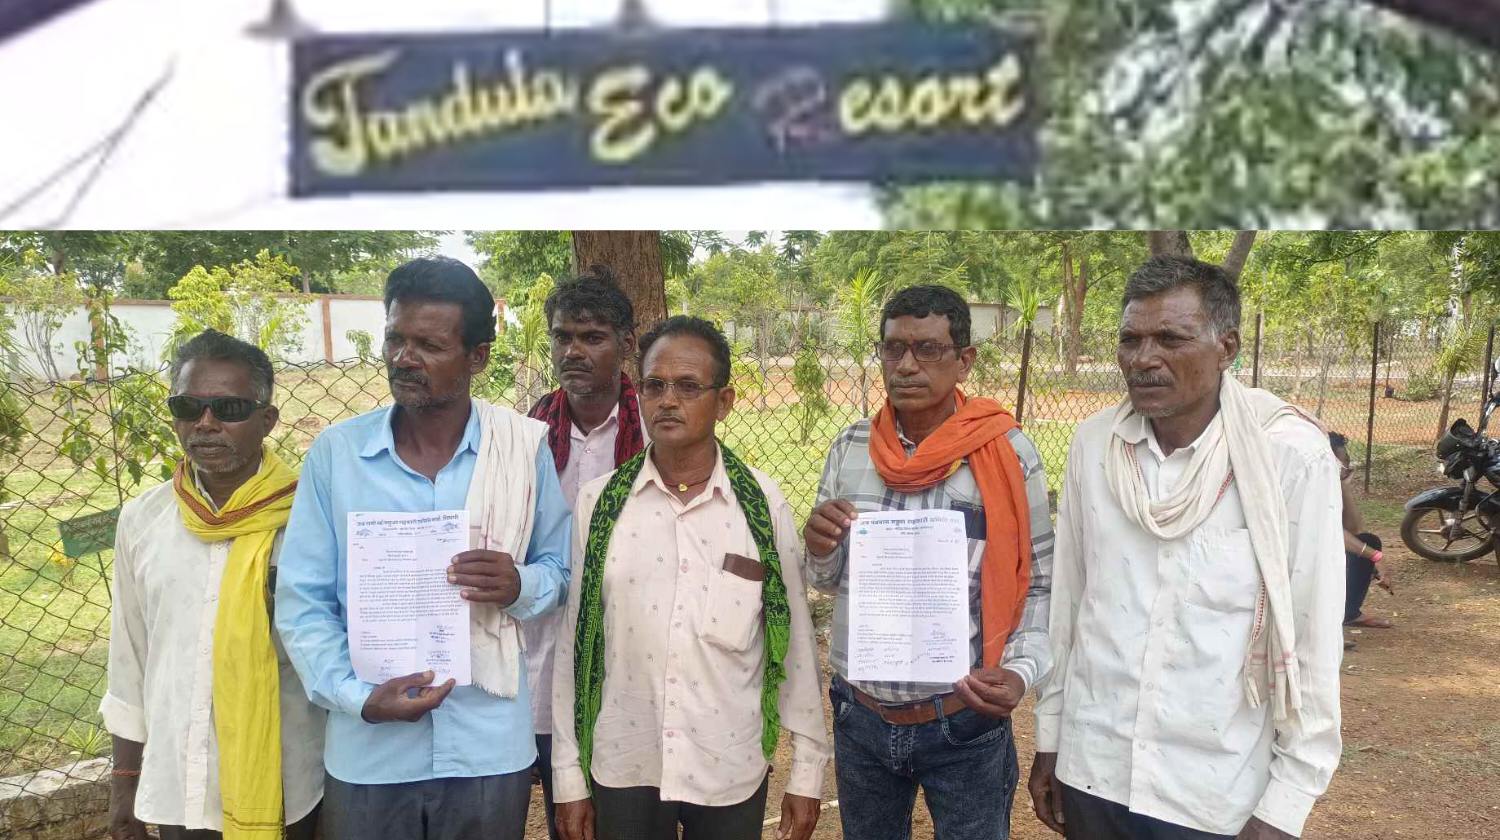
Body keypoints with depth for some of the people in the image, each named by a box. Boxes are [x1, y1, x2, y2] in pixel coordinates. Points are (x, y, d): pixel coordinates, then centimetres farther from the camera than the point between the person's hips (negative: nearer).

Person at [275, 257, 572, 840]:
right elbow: (300, 601, -2)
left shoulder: (523, 447, -4)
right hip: (368, 753, 0)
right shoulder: (334, 451, -4)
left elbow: (561, 571, 5)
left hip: (490, 747, 0)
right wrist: (357, 696, -15)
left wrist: (521, 586, -17)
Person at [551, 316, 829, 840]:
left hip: (732, 772, 0)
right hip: (623, 770, 1)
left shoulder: (763, 503, -6)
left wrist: (806, 770, 1)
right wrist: (569, 776, 3)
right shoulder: (599, 503, -4)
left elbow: (795, 640, -1)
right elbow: (573, 644, 1)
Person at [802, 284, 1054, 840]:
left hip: (965, 722, -3)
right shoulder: (850, 447, 0)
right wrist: (820, 552, -12)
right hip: (859, 716, 3)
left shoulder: (1007, 451, -10)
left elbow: (1037, 583, -2)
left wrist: (1021, 671, -17)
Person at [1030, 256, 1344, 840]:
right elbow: (1066, 600, 3)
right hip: (1090, 772, 3)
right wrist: (1048, 737, 7)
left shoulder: (1292, 456, -14)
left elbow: (1312, 644, -11)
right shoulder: (1092, 443, -4)